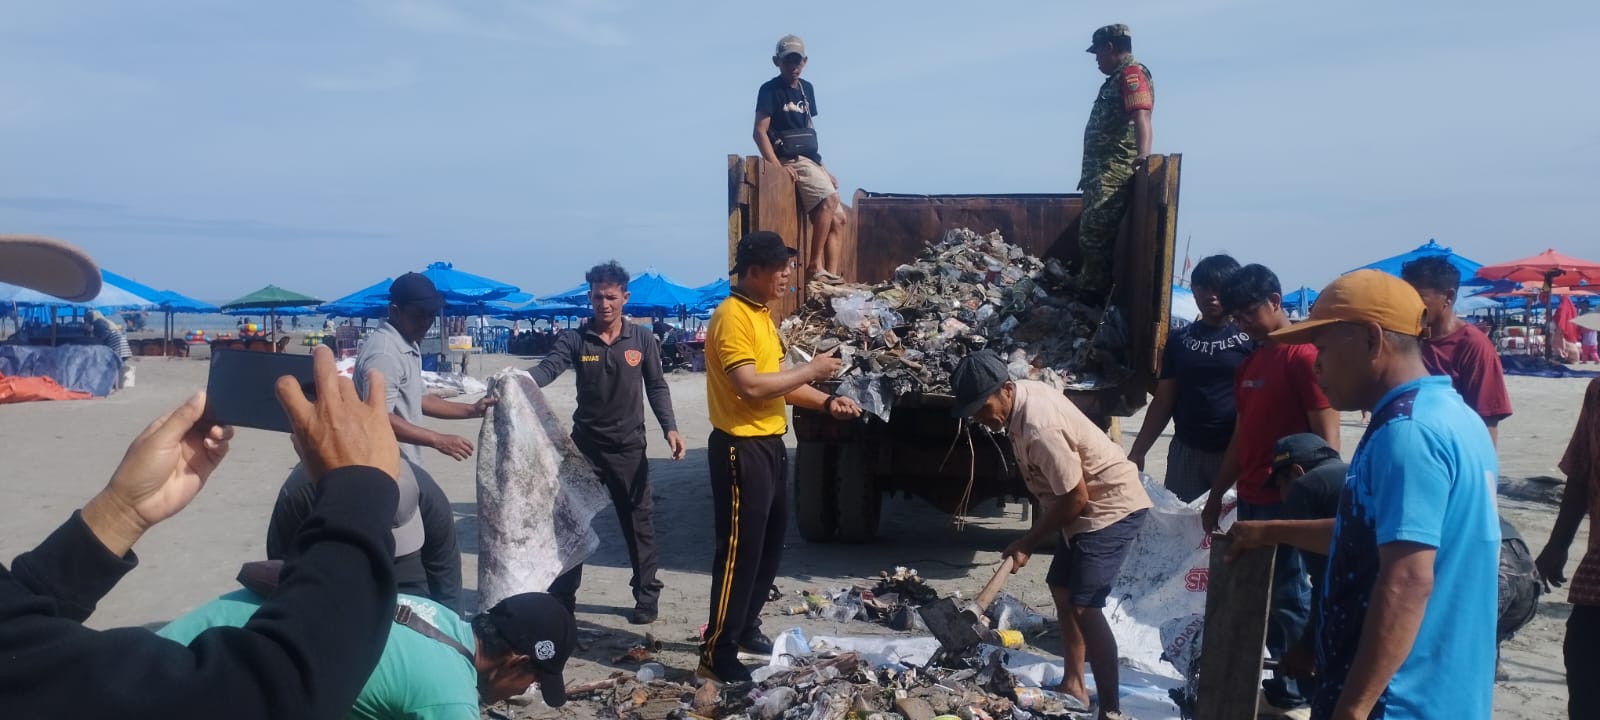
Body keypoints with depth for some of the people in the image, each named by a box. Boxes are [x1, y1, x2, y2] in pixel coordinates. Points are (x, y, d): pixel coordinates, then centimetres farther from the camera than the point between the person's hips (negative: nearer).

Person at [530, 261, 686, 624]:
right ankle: (561, 598, 19)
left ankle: (647, 595, 21)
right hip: (585, 444, 0)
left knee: (639, 522, 8)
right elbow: (548, 368, -21)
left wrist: (669, 427, -11)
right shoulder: (575, 339, -5)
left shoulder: (642, 339, -2)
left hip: (629, 446, 0)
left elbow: (656, 387, 2)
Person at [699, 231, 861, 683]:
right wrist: (811, 370, -17)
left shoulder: (761, 314, 13)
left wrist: (826, 402, 3)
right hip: (741, 448, -10)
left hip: (769, 444, 10)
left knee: (770, 543, 19)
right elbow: (750, 386, -25)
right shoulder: (732, 317, -17)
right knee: (739, 551, -4)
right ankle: (717, 653, 5)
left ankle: (746, 628, 34)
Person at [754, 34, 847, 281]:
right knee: (829, 198, -28)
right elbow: (760, 132, -13)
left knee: (837, 218, 1)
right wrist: (777, 167, -25)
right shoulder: (770, 90, -5)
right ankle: (815, 265, -25)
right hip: (792, 161, -8)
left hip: (811, 161, 8)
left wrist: (823, 169, 18)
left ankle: (832, 274, -1)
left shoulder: (807, 88, 18)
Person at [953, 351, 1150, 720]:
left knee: (1084, 606, -15)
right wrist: (1039, 524, 16)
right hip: (1087, 506, 11)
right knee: (1062, 591, 18)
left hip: (1111, 506, -11)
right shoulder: (1022, 393, -2)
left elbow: (1076, 498, -24)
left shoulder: (1039, 427, -31)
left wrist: (1027, 543, -14)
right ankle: (1073, 684, 32)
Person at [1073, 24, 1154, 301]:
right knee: (1092, 233, 13)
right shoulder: (1118, 78, 22)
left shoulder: (1131, 73, -11)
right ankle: (1090, 290, 18)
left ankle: (1094, 294, -10)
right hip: (1103, 170, 11)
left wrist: (1143, 153, -44)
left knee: (1095, 233, -13)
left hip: (1114, 171, -11)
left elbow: (1141, 116, -28)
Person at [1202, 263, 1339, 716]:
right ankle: (1279, 674, 23)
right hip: (1251, 499, 8)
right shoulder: (1251, 363, 15)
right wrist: (1216, 495, 18)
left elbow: (1327, 438, -15)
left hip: (1287, 502, -8)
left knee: (1287, 595, 1)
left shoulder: (1304, 356, -12)